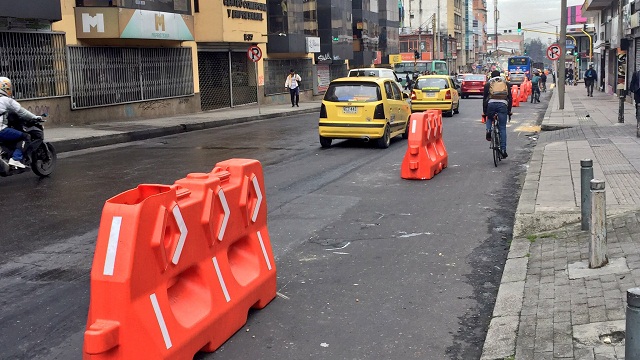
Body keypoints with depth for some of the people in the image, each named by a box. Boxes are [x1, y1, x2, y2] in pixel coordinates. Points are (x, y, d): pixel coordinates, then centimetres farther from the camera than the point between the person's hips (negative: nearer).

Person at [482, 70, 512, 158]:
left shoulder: (488, 84, 17)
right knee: (502, 128, 4)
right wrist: (509, 110, 20)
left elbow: (484, 98, 13)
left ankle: (488, 130, 0)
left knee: (489, 118, 32)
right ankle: (503, 150, -1)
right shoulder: (506, 83, 21)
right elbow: (510, 97, 17)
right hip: (503, 105, 0)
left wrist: (484, 111, 16)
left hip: (491, 104, 0)